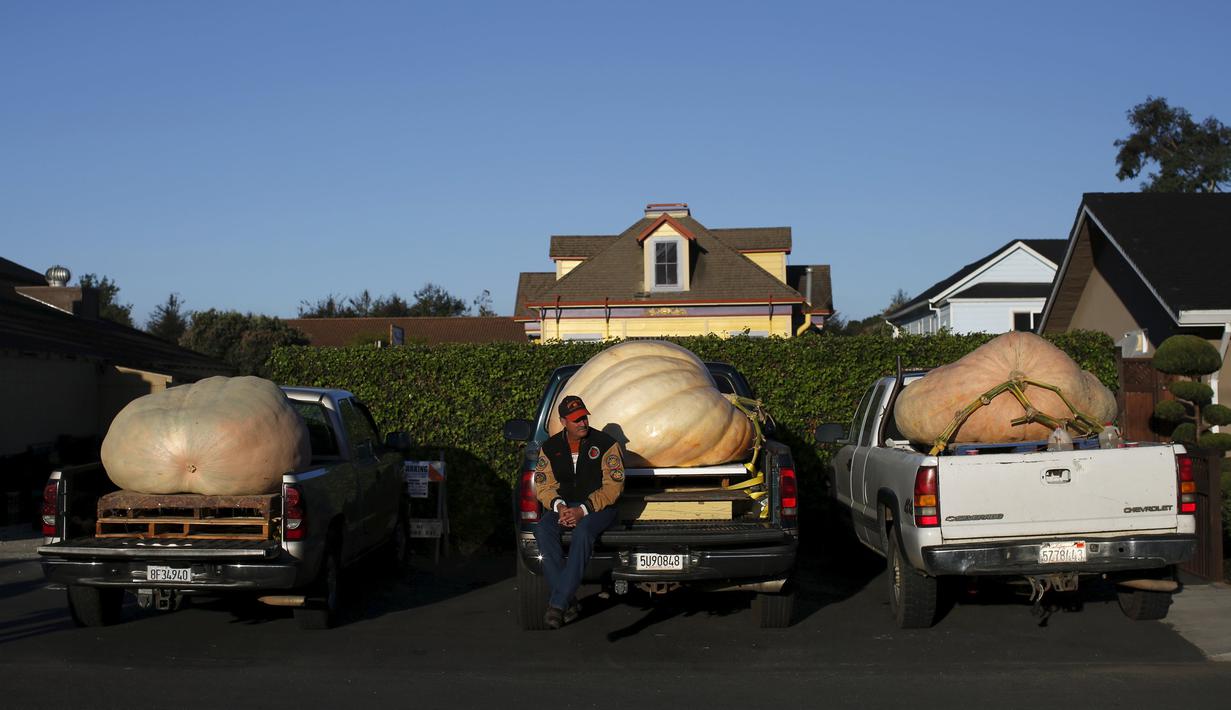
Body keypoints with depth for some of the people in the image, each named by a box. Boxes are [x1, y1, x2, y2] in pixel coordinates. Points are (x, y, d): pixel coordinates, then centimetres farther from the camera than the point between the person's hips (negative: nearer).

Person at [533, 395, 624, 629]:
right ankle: (569, 601, -30)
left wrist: (583, 510, -20)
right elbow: (543, 485, 5)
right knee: (543, 530, -29)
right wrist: (559, 507, -17)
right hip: (564, 505, 4)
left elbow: (613, 486, -10)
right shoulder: (550, 448, 6)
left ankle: (558, 604, -36)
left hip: (599, 506, -4)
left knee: (582, 532, -37)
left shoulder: (606, 444, -5)